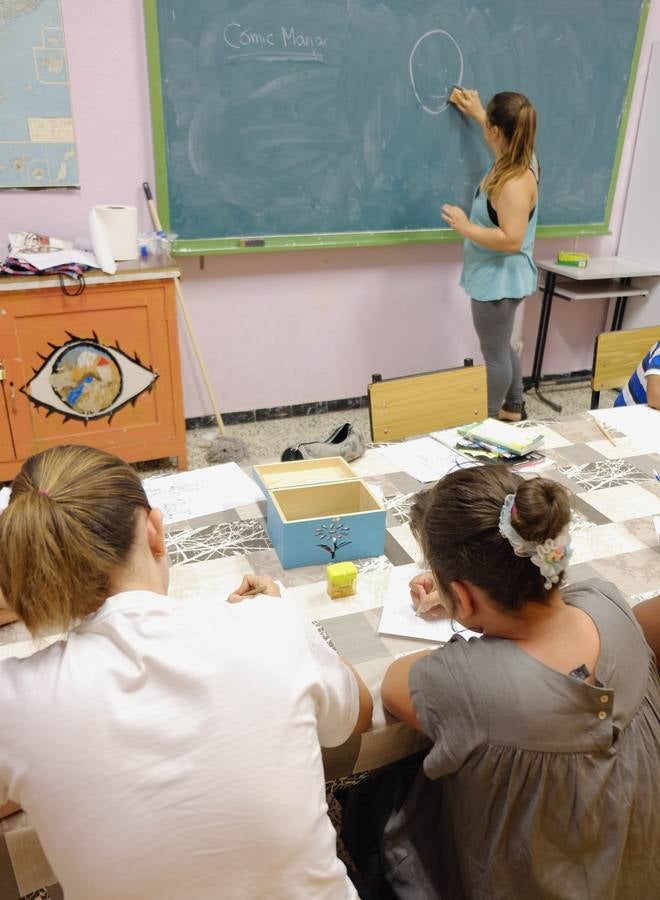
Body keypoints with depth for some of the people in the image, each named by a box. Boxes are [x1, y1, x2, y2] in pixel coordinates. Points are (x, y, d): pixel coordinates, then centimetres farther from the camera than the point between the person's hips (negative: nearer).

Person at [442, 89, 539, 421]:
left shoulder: (514, 182, -27)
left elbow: (511, 241, -32)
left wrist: (465, 227, -24)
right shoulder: (520, 159, 2)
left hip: (500, 281, -11)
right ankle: (513, 408, 41)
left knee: (494, 355, 3)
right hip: (499, 278, 11)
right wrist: (477, 113, 34)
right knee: (501, 348, 24)